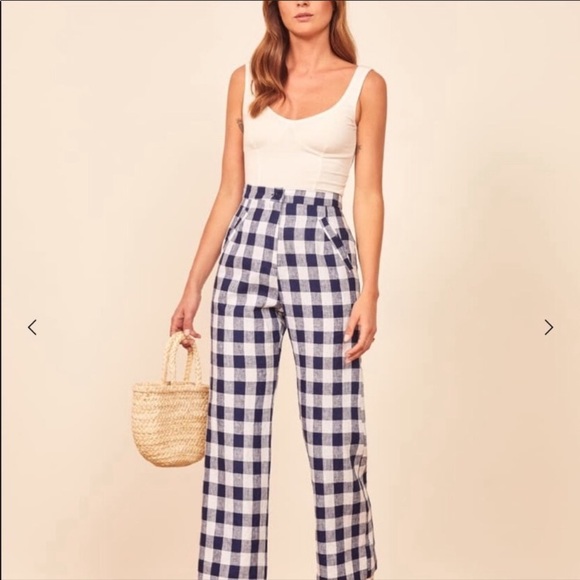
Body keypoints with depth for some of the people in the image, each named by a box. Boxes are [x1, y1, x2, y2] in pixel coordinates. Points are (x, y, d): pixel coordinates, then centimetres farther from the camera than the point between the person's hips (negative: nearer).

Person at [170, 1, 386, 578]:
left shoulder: (365, 84, 5)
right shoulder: (246, 79, 10)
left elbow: (368, 195, 1)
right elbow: (230, 191, 10)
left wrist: (369, 293, -7)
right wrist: (193, 285, 7)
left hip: (323, 253, -2)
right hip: (247, 251, 2)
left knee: (334, 434, 2)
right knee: (235, 433, 3)